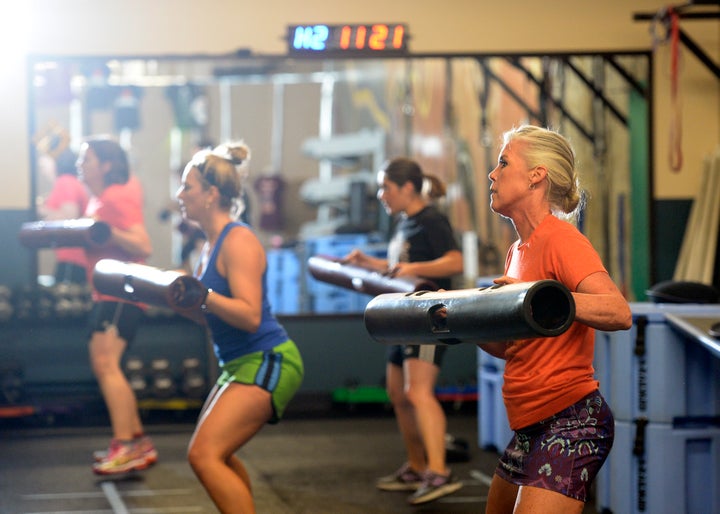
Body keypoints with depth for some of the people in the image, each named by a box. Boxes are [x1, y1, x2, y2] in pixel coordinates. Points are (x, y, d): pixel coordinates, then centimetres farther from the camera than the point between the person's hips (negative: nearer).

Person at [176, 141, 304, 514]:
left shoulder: (239, 241, -17)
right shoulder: (212, 244, 11)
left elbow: (249, 315, -26)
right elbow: (211, 310, 19)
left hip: (266, 362, -11)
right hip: (240, 364, 11)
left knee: (204, 455, -19)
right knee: (215, 453, 23)